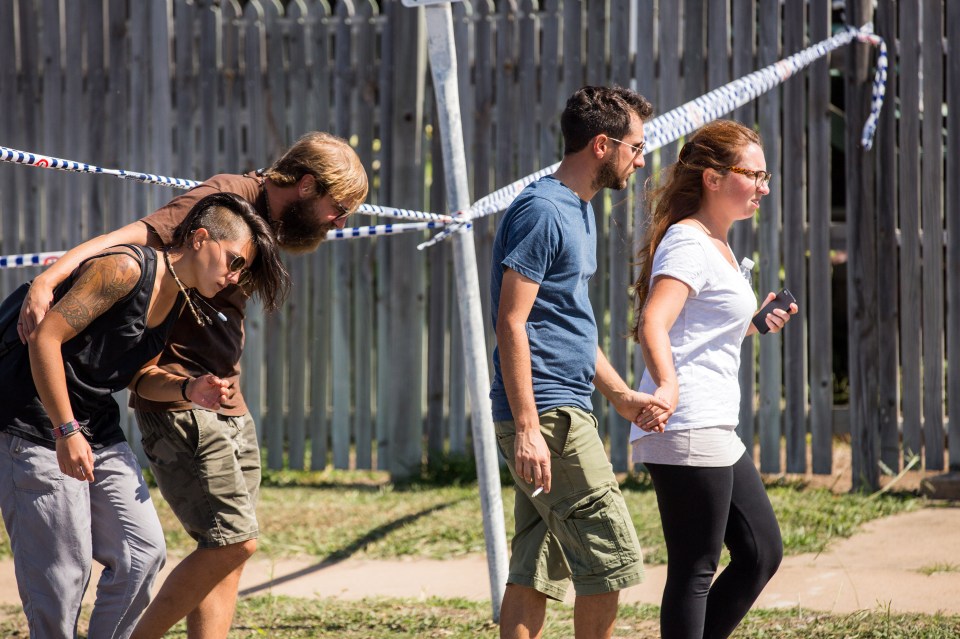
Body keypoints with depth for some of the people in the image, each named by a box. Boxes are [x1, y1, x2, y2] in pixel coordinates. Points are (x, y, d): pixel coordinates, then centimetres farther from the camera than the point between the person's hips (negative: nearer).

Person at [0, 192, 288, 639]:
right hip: (38, 429, -9)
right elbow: (45, 338, -22)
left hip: (99, 431, 9)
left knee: (143, 552, 3)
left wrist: (190, 391, -5)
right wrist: (66, 432, -24)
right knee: (62, 569, -9)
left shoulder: (179, 301, 10)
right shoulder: (125, 269, -19)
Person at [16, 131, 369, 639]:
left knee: (229, 548, 6)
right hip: (180, 405, -10)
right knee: (232, 541, -12)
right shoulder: (228, 198, -13)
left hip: (228, 405, 10)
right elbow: (132, 237, -25)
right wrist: (48, 278, -38)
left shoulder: (270, 221, 16)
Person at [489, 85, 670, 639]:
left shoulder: (579, 210, 19)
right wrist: (527, 428, -22)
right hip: (547, 415, -10)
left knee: (539, 570, 8)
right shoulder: (541, 211, -13)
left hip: (565, 411, 10)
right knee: (611, 556, -7)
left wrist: (621, 395, 17)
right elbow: (512, 324, -18)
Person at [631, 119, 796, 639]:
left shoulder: (716, 244, 19)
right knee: (693, 571, -7)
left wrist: (751, 327, 22)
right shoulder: (688, 243, -12)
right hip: (685, 431, -10)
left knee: (761, 554, 14)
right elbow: (653, 323, -29)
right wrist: (666, 386, -45)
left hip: (716, 431, 10)